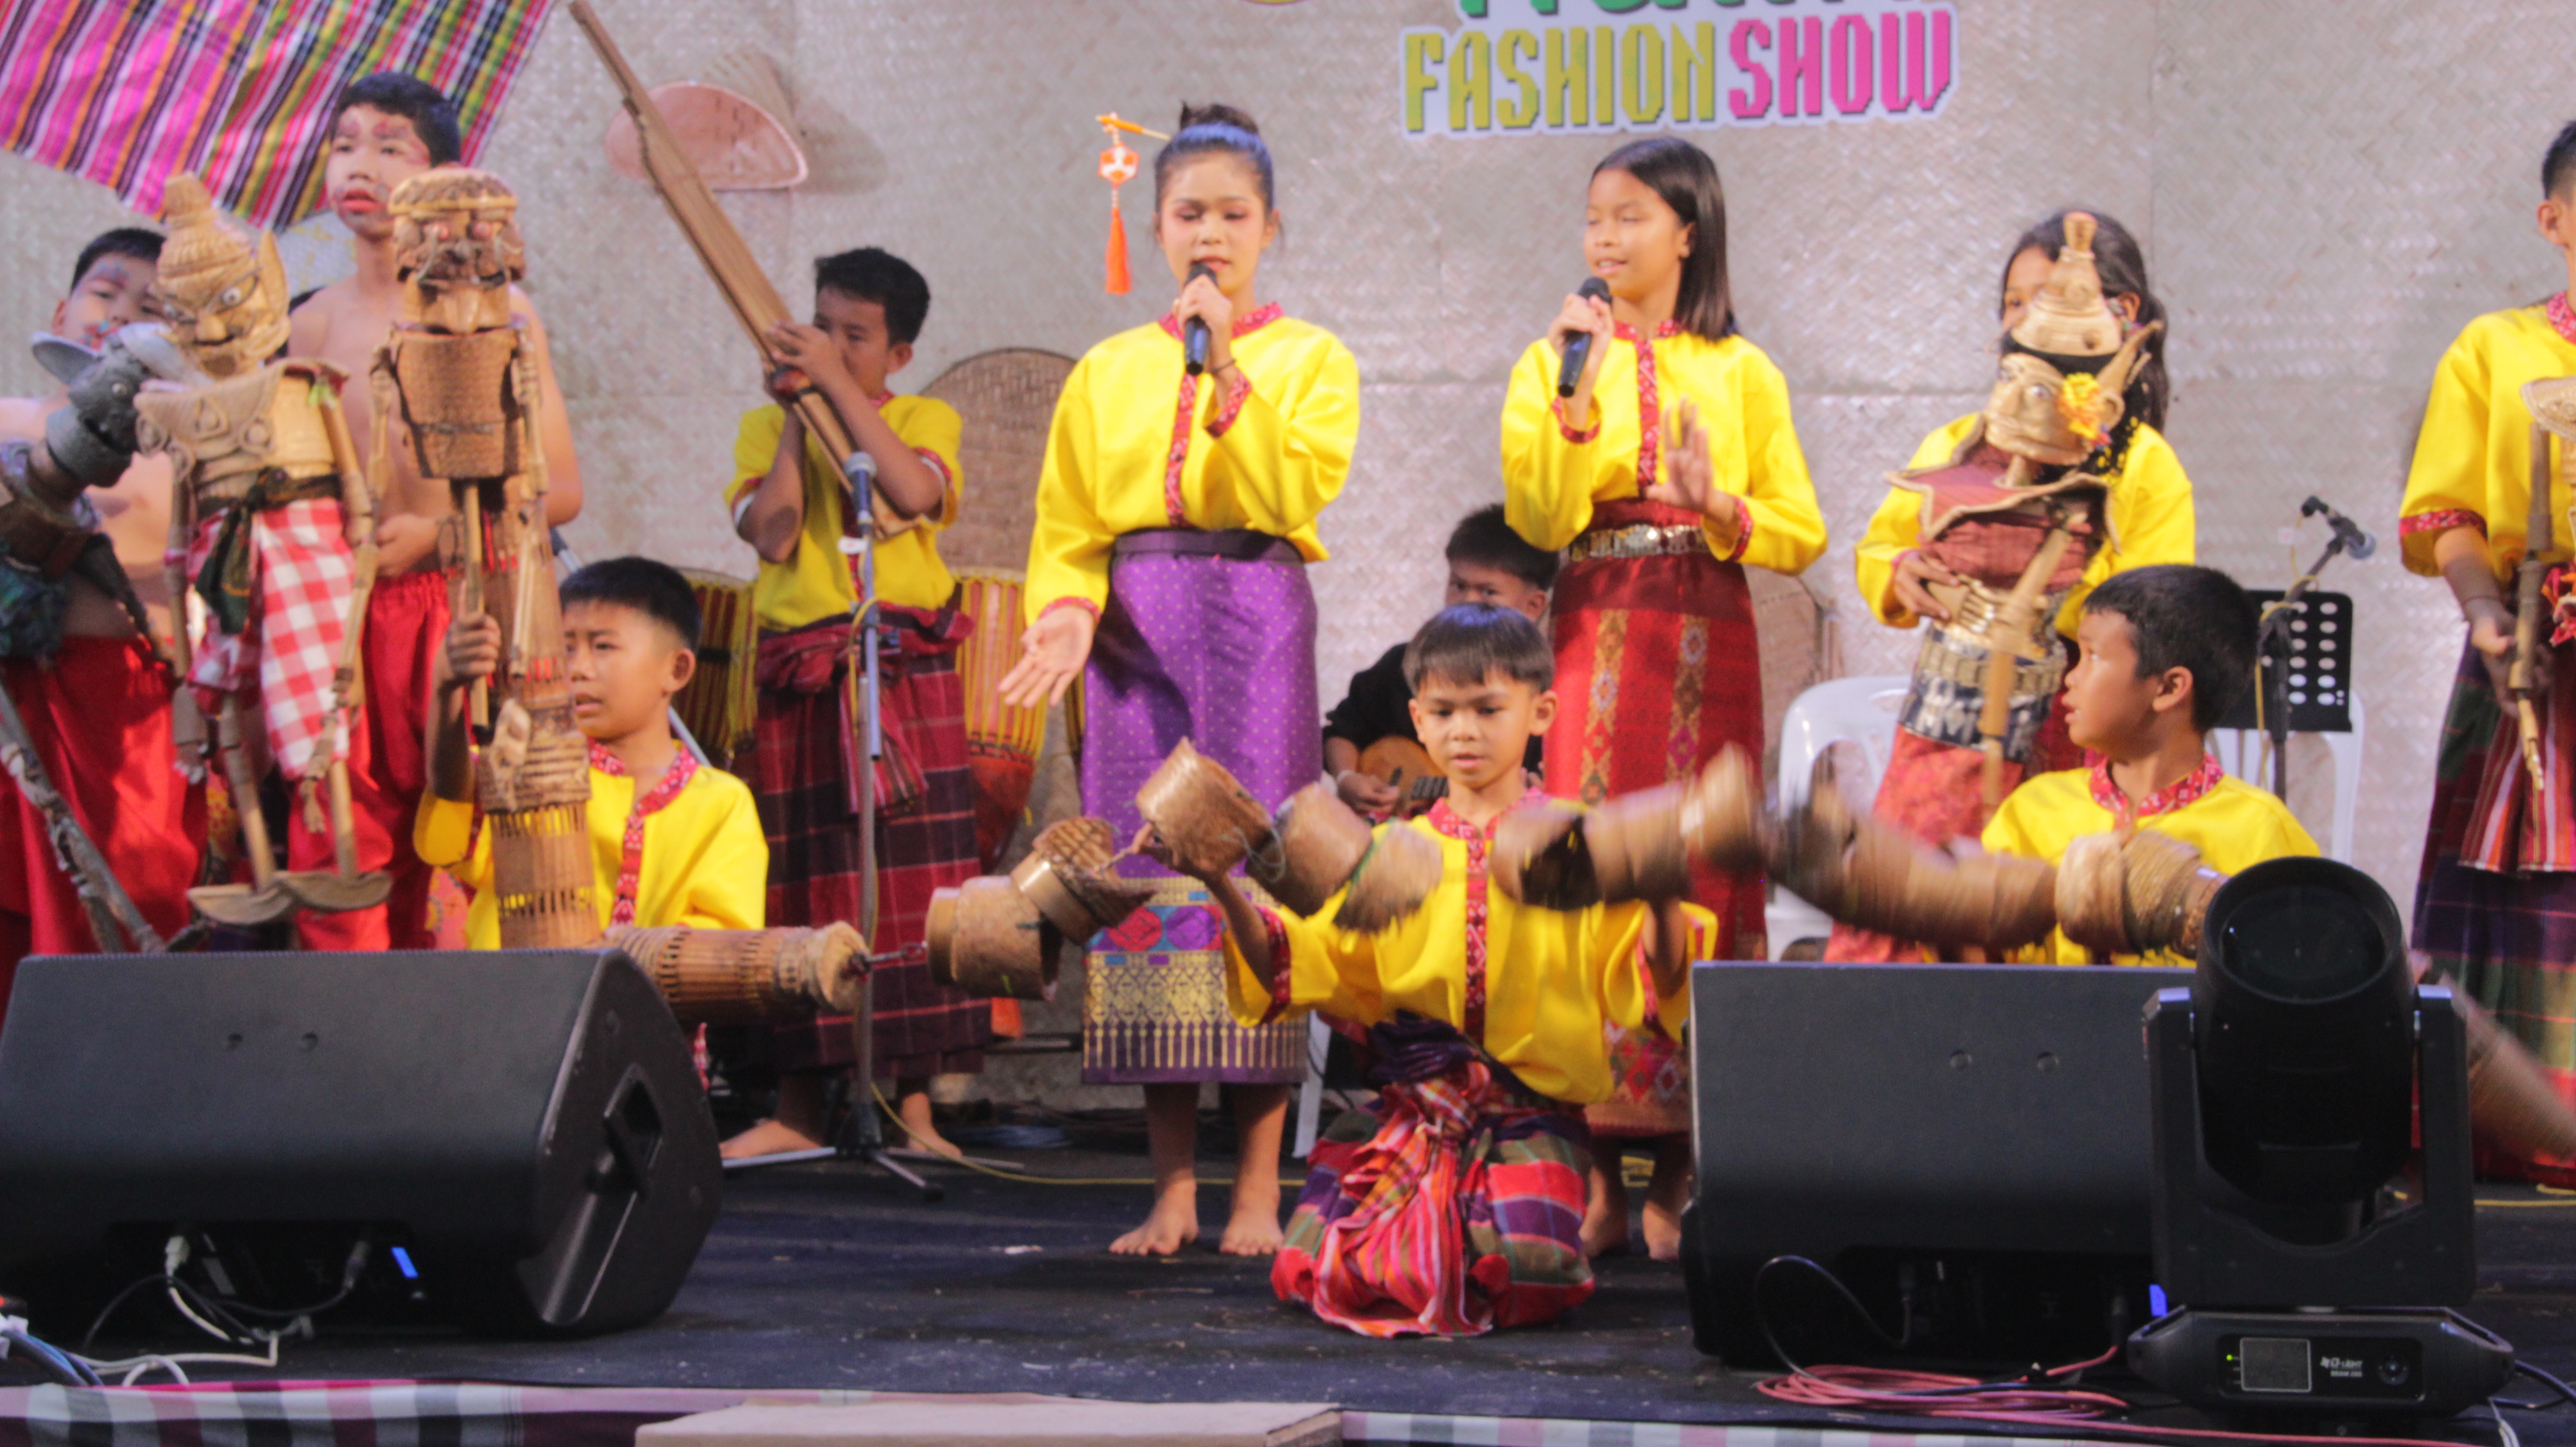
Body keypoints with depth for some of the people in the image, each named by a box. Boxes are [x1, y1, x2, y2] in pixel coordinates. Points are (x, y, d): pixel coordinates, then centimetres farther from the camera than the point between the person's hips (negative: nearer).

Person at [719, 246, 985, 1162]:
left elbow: (917, 493, -14)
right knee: (803, 882, 0)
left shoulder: (924, 420, 9)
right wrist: (798, 415, -4)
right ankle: (799, 1105, 7)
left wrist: (838, 388, -14)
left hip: (910, 671, -1)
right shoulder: (769, 426, 11)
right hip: (799, 680, 1)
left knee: (912, 875, -6)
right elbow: (773, 535, -6)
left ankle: (914, 1101, -2)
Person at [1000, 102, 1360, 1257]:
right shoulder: (1107, 371, 15)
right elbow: (1066, 527, 11)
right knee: (1148, 877, -2)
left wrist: (1225, 368, -13)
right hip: (1135, 634, 3)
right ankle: (1172, 1186, 4)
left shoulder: (1311, 359, 8)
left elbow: (1291, 492, -8)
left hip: (1257, 627, -3)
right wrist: (1066, 614, -8)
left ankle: (1259, 1188, -3)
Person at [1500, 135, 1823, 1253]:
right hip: (1594, 642, 0)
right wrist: (1578, 399, -14)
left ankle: (1679, 1172, 3)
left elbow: (1802, 536, 6)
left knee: (1698, 875, -2)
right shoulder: (1553, 361, 9)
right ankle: (1598, 1171, -4)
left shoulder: (1740, 373, 9)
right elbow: (1538, 523, -5)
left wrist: (1720, 505, -11)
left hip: (1706, 646, 0)